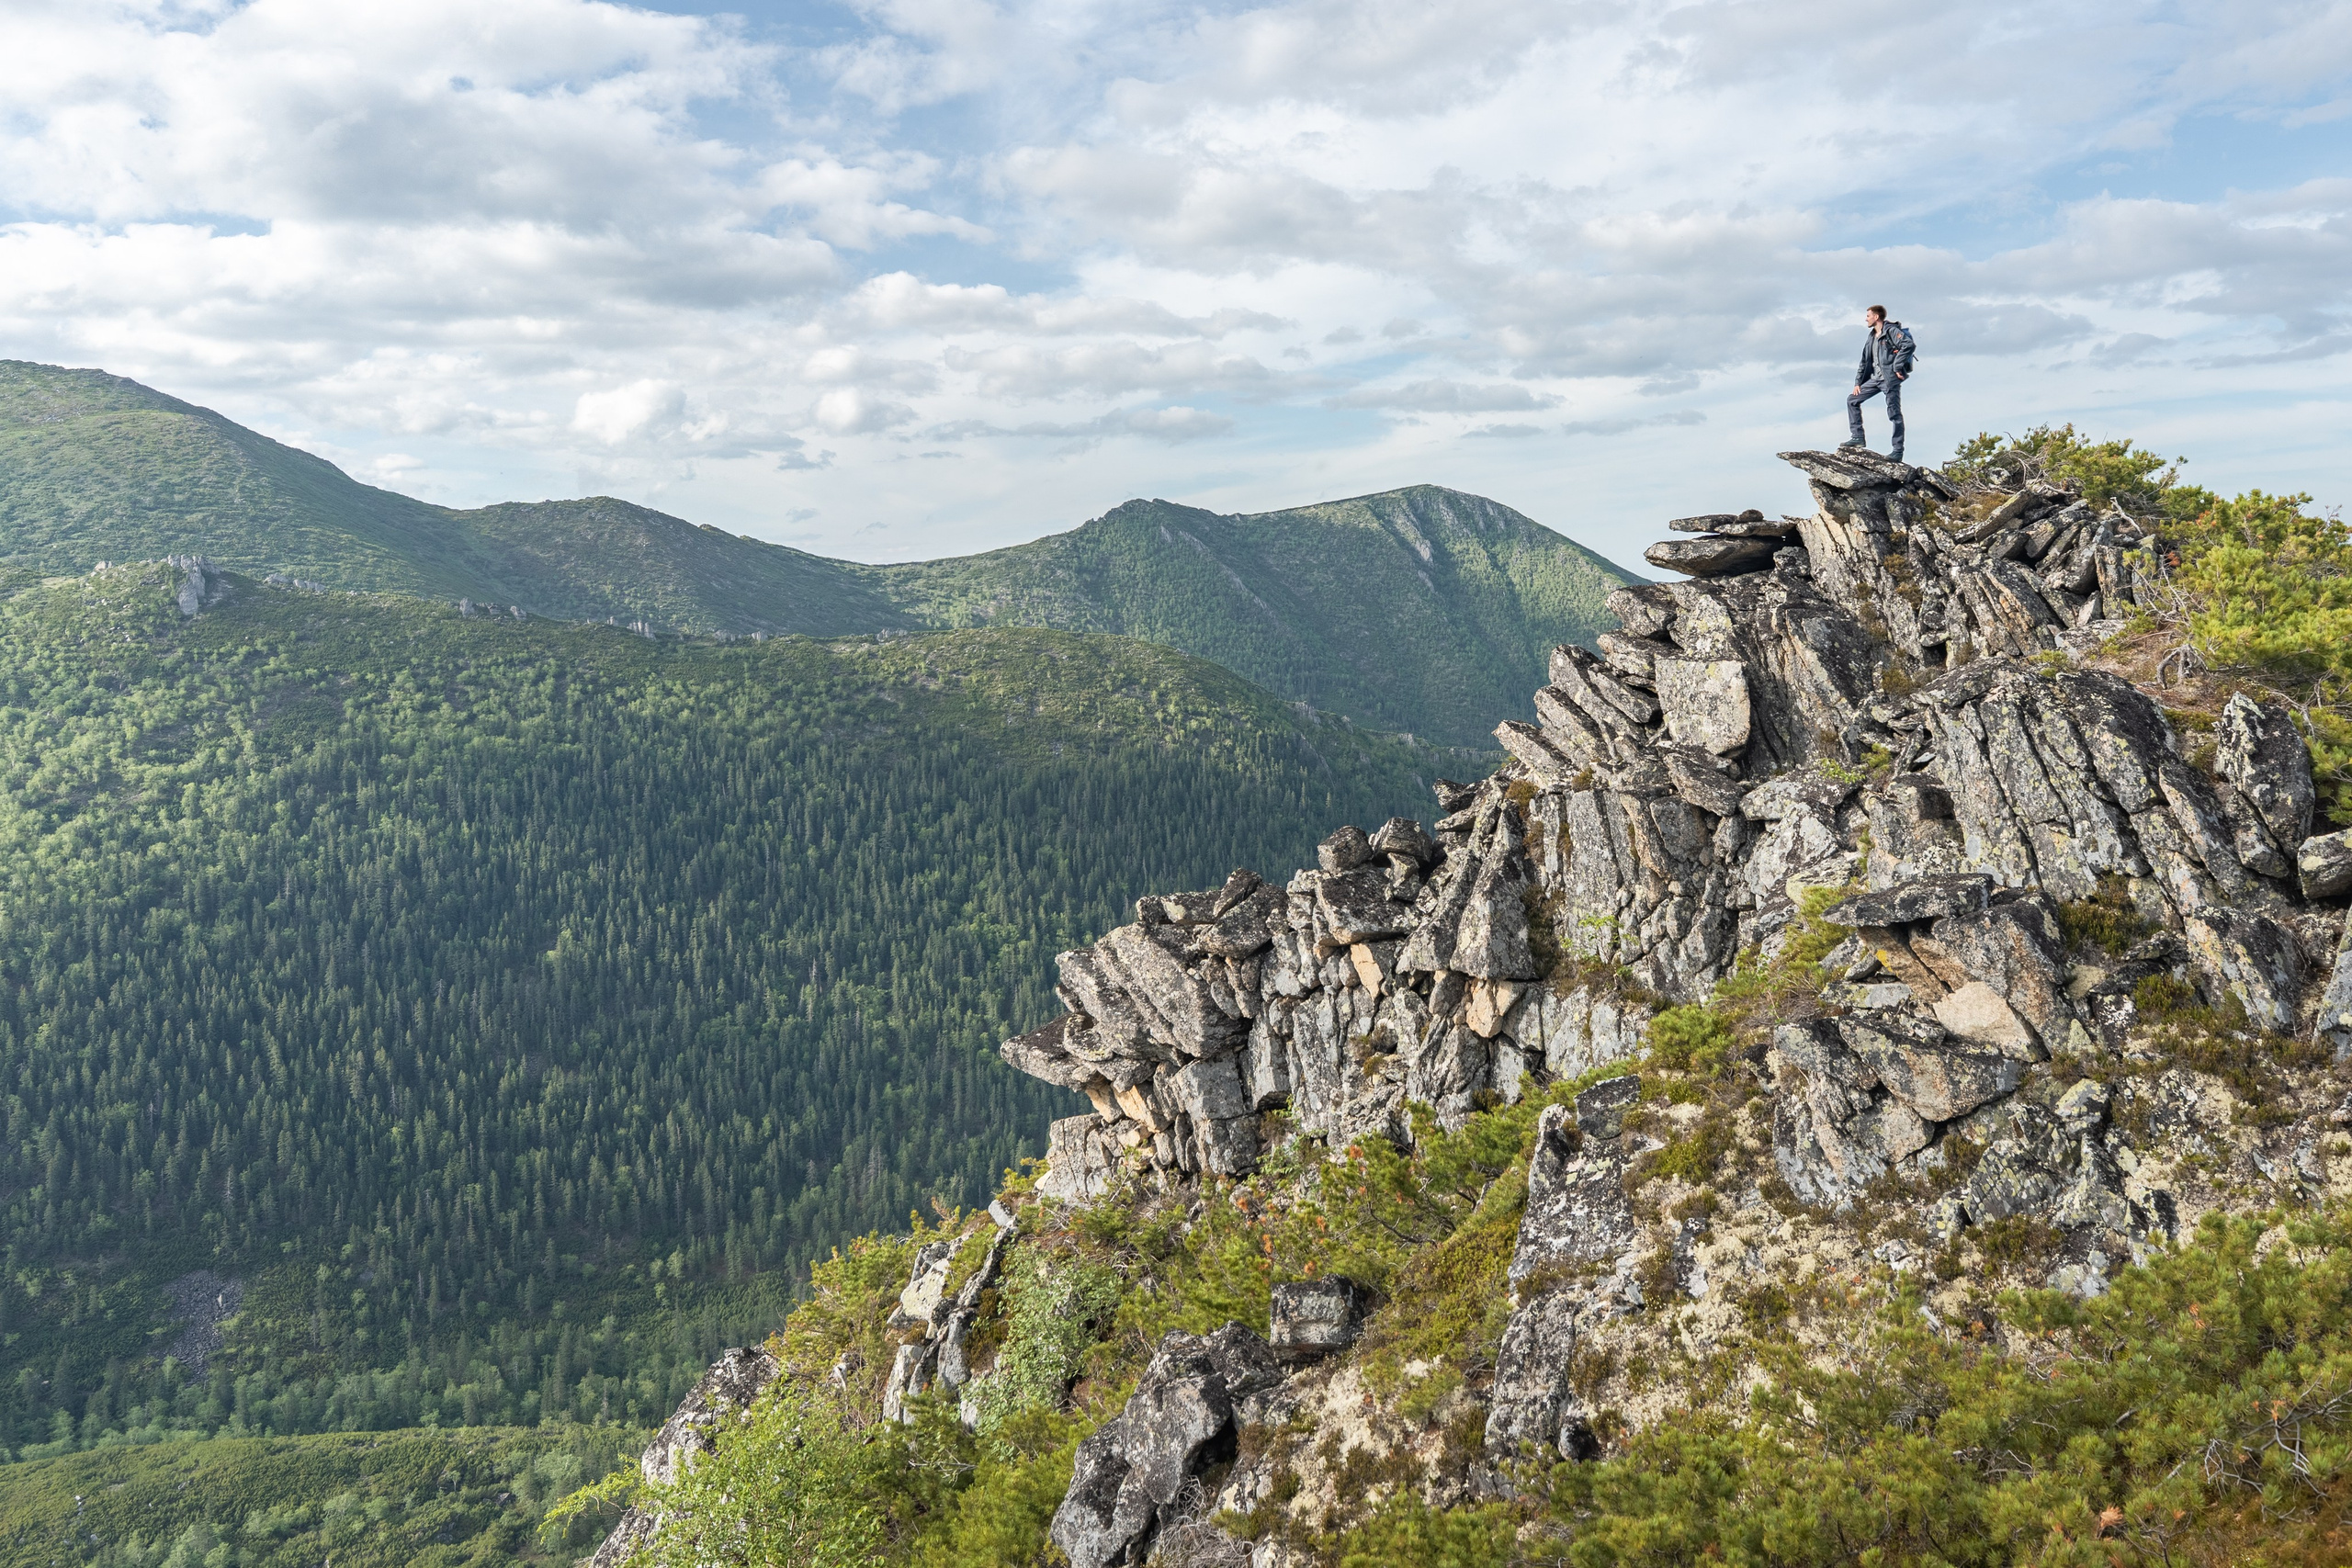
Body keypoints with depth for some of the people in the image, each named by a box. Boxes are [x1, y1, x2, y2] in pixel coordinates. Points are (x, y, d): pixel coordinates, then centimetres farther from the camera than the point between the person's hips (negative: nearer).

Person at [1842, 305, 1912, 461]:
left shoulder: (1891, 331, -7)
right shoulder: (1872, 337, 20)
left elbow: (1908, 344, -21)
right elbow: (1865, 361, 22)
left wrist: (1898, 367, -21)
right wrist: (1858, 382, 14)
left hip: (1890, 378, -9)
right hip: (1875, 378, 9)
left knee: (1894, 413, -7)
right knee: (1852, 400, 7)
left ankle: (1898, 451, -5)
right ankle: (1858, 437, 5)